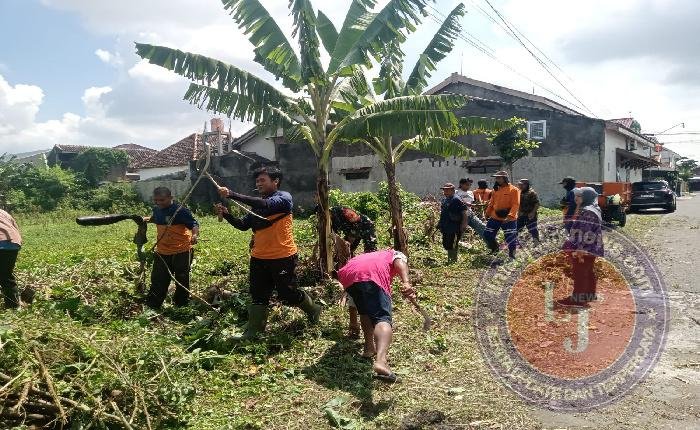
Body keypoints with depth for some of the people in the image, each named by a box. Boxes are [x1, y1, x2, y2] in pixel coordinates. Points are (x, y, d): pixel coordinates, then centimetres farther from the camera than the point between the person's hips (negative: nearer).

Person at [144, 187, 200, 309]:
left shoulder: (180, 210, -18)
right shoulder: (157, 209, 4)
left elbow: (194, 224, -20)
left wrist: (195, 235, -39)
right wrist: (148, 219, 11)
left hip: (181, 252, -5)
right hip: (162, 252, 6)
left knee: (182, 281, 10)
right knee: (158, 280, 12)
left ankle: (181, 305, 28)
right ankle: (151, 307, 23)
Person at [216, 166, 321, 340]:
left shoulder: (284, 197, -10)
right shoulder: (258, 204, 12)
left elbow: (266, 205, -29)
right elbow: (243, 225, 10)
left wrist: (232, 195, -32)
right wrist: (227, 215, -9)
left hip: (282, 258, -6)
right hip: (259, 258, 7)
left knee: (288, 294, 4)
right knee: (258, 296, 11)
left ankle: (313, 310, 29)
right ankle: (253, 330, 19)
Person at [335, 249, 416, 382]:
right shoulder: (397, 254, 34)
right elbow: (400, 262, 5)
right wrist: (406, 283, -14)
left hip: (347, 273, 6)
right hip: (372, 274, -6)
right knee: (382, 317, -14)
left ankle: (369, 347, 30)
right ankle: (381, 360, -35)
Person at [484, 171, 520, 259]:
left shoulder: (514, 190, -8)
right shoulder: (496, 190, 10)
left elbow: (516, 205, -15)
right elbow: (491, 203, 19)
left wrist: (509, 216, -25)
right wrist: (487, 213, 15)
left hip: (509, 220, -6)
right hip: (494, 218, 6)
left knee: (511, 239, 0)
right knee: (487, 235, 8)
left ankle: (512, 257, 18)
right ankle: (495, 250, 31)